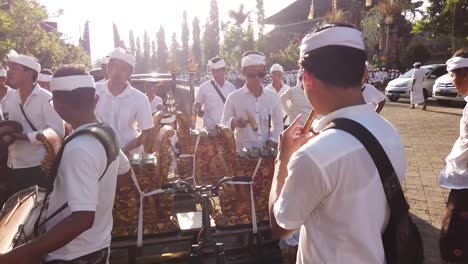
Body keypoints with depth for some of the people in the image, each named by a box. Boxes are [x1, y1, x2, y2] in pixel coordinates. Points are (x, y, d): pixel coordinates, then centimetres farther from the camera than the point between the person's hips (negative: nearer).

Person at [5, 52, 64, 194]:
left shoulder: (46, 98, -11)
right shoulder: (11, 99, 9)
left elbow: (57, 131, -19)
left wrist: (23, 136, -21)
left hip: (38, 168, -6)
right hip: (13, 167, 6)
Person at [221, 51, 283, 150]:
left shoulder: (273, 97, 5)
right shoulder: (233, 98, -3)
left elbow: (278, 124, 14)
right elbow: (224, 125, -1)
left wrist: (273, 139, -3)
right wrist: (234, 123, -20)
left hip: (266, 152, 3)